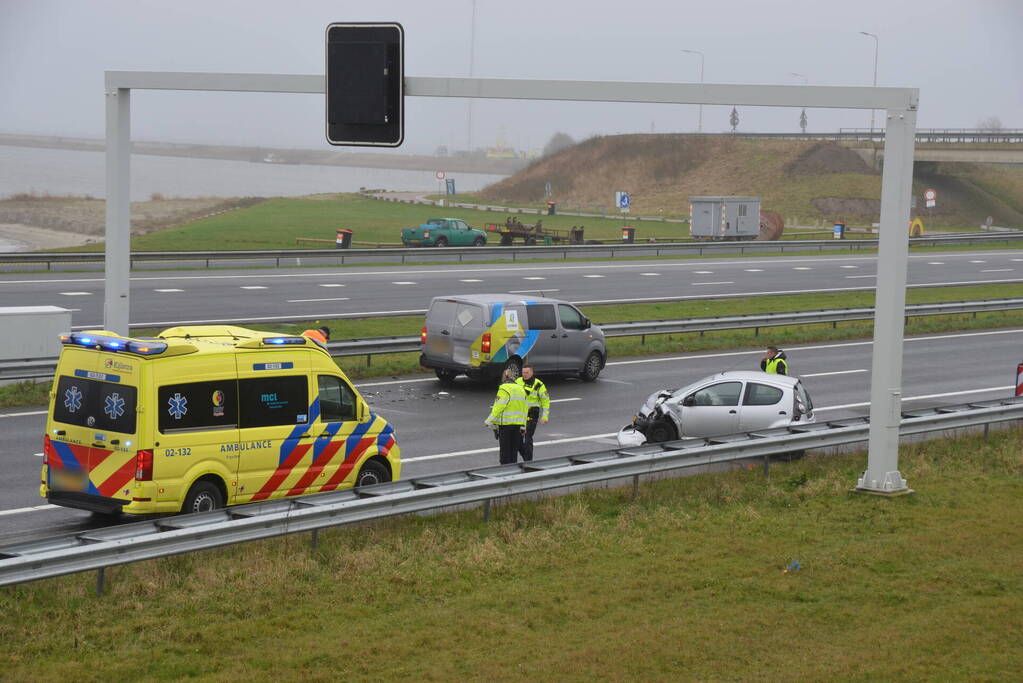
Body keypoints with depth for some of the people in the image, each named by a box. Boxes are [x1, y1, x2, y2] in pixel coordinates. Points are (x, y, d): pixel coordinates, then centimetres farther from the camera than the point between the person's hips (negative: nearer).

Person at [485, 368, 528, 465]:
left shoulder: (504, 389, -10)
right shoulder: (521, 389, 11)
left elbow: (498, 407, -15)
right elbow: (524, 409, 13)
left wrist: (490, 421, -11)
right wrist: (523, 426, 16)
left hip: (505, 423, -6)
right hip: (518, 423, 6)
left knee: (505, 451, 0)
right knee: (514, 451, 12)